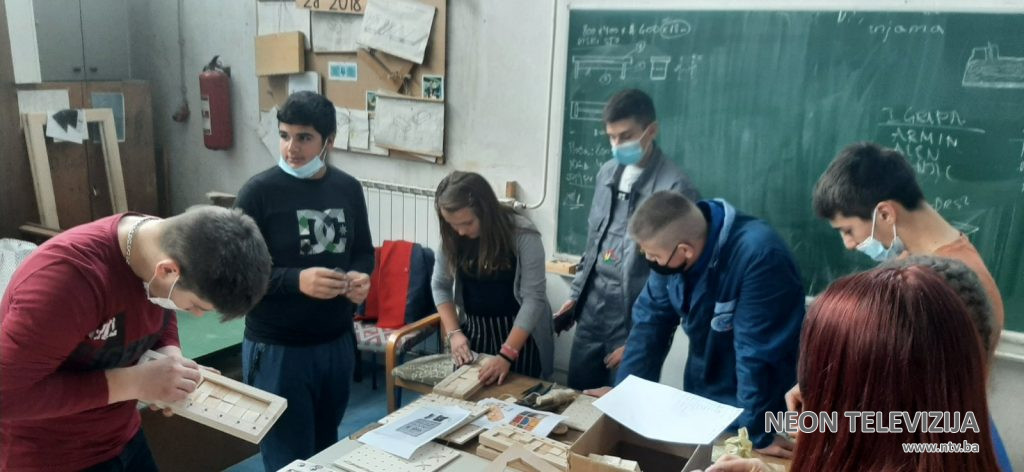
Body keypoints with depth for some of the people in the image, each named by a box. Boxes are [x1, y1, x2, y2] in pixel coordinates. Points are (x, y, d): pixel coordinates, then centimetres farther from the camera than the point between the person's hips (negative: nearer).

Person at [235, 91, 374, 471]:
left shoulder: (349, 189, 3)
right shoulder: (259, 191, -12)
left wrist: (361, 276, -9)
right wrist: (296, 281, -28)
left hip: (338, 343, 5)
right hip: (277, 350, -5)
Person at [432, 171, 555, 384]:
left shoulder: (523, 235, -21)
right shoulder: (452, 237, -8)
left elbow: (533, 298, -21)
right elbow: (440, 285, 3)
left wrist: (506, 354, -26)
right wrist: (453, 332, -10)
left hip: (519, 333, -4)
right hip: (472, 331, 4)